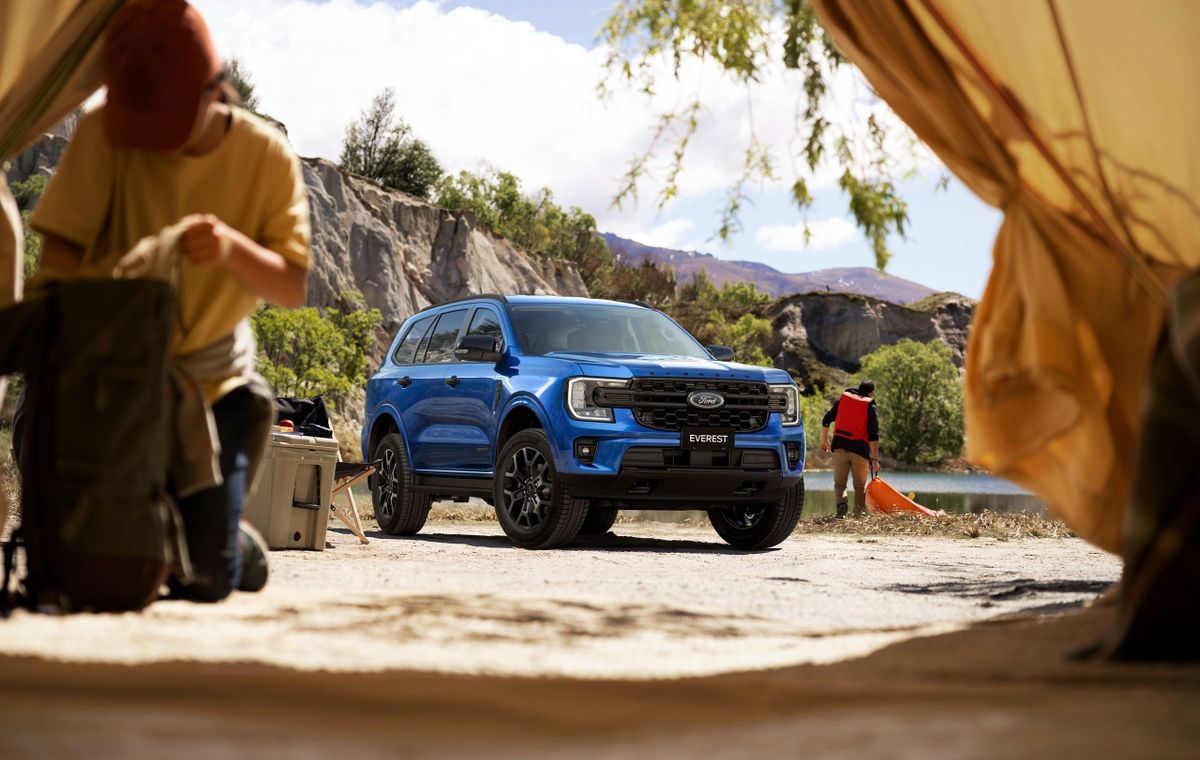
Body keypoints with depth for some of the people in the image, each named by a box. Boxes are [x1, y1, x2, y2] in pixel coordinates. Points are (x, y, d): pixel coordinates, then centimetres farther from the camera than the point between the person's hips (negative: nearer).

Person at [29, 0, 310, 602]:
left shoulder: (266, 156, -12)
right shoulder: (102, 135, -15)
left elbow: (294, 288, -13)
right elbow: (57, 252, -13)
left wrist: (233, 247, -34)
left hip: (211, 381, 0)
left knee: (201, 584, -8)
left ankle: (236, 546, 30)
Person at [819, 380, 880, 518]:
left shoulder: (842, 399, 12)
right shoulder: (870, 407, 2)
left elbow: (826, 420, 12)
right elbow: (873, 436, -6)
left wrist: (824, 441, 24)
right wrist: (874, 459, -7)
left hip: (840, 446, 2)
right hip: (860, 449, -2)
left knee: (839, 482, 8)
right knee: (860, 486, 11)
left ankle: (841, 502, -20)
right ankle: (860, 514, 2)